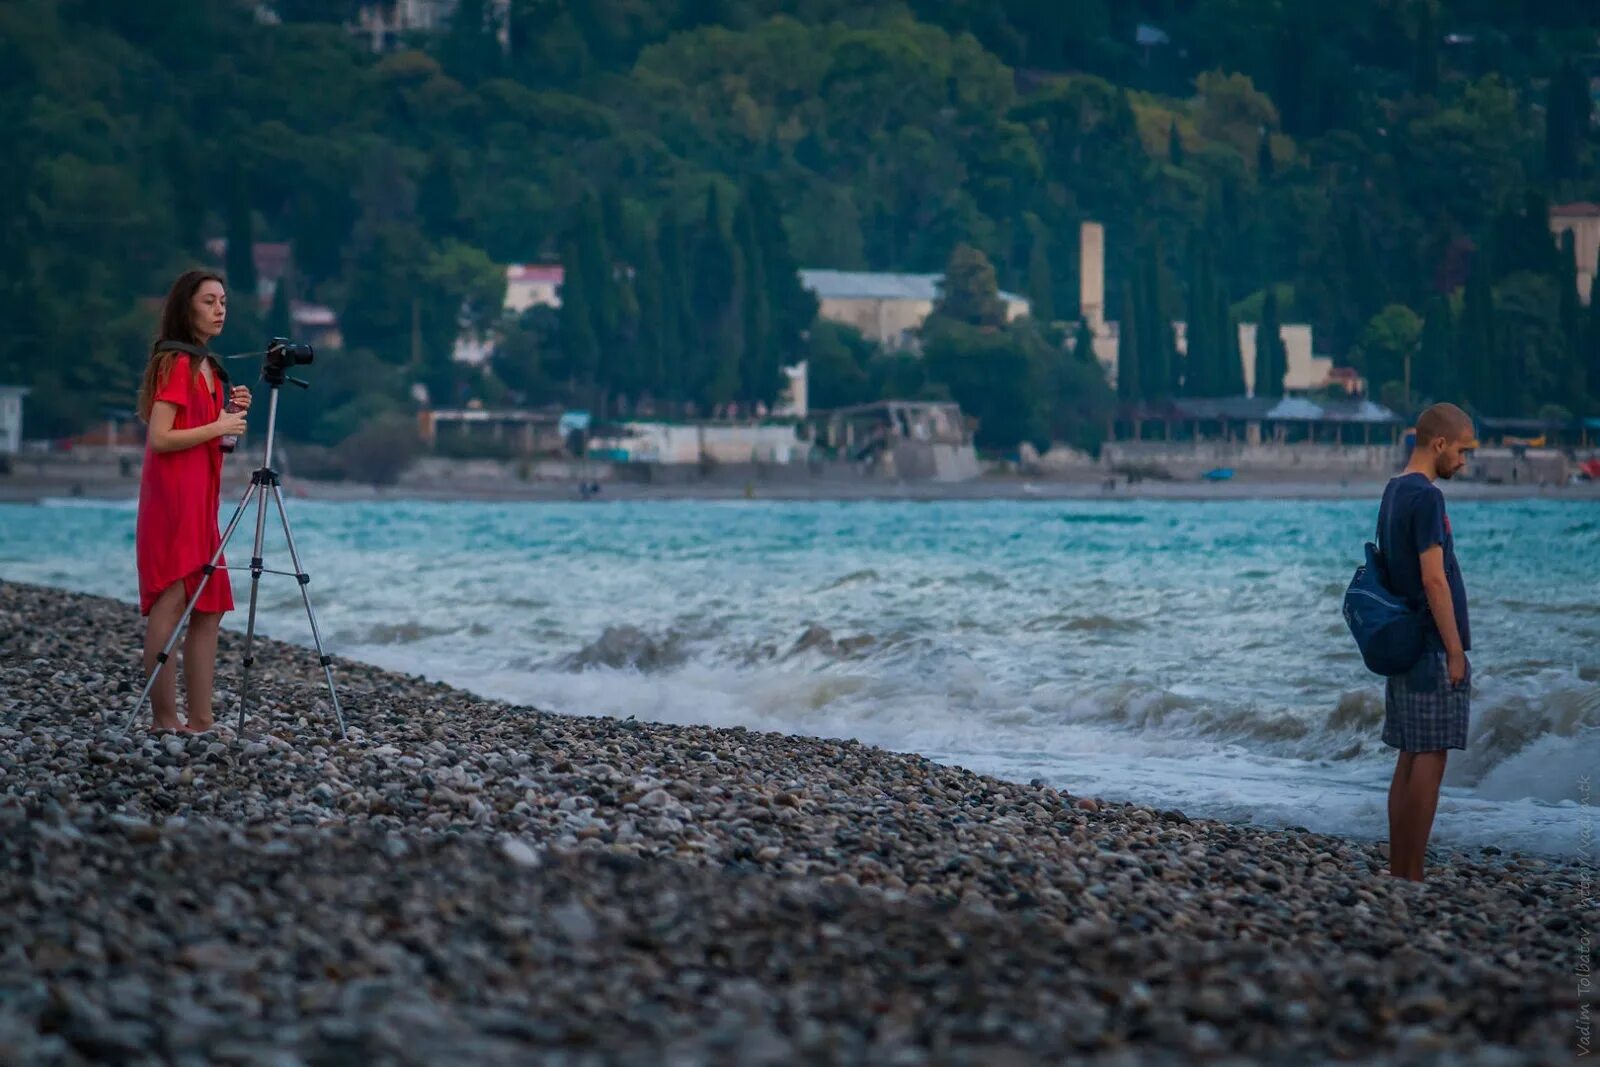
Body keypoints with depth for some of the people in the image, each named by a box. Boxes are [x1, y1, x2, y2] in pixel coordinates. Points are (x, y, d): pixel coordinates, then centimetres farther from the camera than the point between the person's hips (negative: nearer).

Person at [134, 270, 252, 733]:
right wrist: (218, 427, -13)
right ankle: (165, 720, -9)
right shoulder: (174, 364, -10)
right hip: (173, 498, -10)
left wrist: (230, 411, 8)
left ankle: (200, 720, 7)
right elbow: (160, 438, -17)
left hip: (201, 499, 10)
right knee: (171, 602, -10)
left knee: (209, 607, 6)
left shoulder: (207, 366, 17)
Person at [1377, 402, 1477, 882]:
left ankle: (1397, 873, 13)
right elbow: (1434, 579, -19)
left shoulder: (1393, 492, 14)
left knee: (1410, 759, 11)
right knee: (1429, 761, -6)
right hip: (1431, 647, -9)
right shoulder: (1426, 498, -15)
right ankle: (1412, 878, -5)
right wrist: (1456, 652, -15)